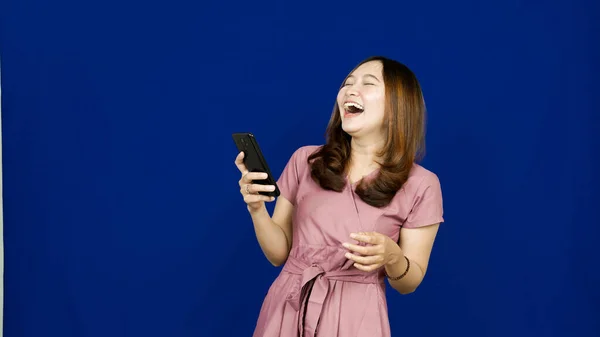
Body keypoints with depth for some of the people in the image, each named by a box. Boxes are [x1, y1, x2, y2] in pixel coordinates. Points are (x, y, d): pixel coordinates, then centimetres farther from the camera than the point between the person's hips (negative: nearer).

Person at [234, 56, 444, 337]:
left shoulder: (421, 185, -6)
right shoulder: (305, 160, -1)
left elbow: (408, 283, -2)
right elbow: (279, 254, 2)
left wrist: (392, 256, -21)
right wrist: (256, 208, -15)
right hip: (287, 308, 2)